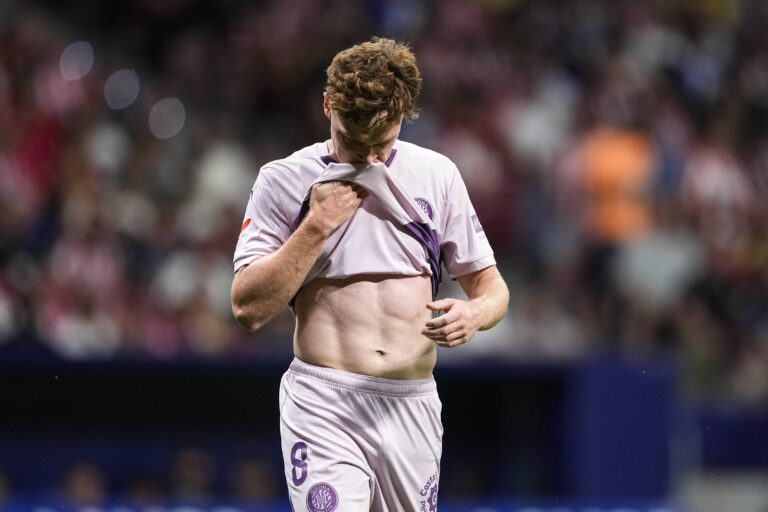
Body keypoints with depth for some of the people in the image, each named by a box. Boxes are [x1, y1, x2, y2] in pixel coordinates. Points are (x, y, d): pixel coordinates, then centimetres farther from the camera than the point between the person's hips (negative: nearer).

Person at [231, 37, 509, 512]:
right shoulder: (284, 181, 0)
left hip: (413, 406, 3)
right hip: (324, 406, -3)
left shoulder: (437, 175, 8)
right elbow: (248, 308, -7)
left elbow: (491, 285, 11)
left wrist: (473, 314, -13)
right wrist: (317, 225, -13)